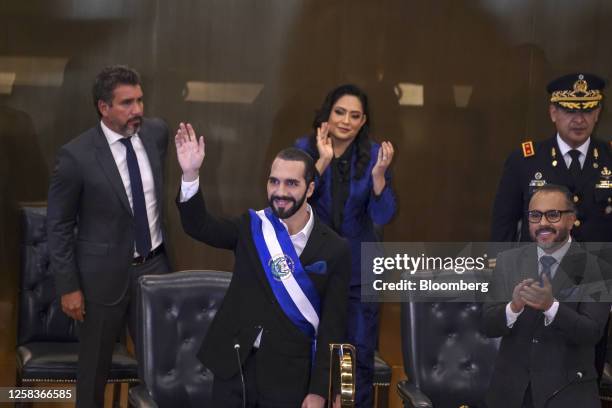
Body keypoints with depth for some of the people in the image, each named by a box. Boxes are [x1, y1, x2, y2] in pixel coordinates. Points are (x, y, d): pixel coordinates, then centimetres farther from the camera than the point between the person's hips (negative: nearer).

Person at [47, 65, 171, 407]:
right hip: (105, 273, -4)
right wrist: (68, 286, -11)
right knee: (95, 365, 12)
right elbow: (59, 226, -10)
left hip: (154, 266, 4)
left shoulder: (156, 132, -3)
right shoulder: (76, 156, -17)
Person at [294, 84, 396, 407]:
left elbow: (383, 216, -10)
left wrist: (378, 174, -26)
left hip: (358, 268, 0)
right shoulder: (305, 148, -6)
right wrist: (322, 162, -27)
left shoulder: (373, 154, -4)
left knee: (361, 351, 2)